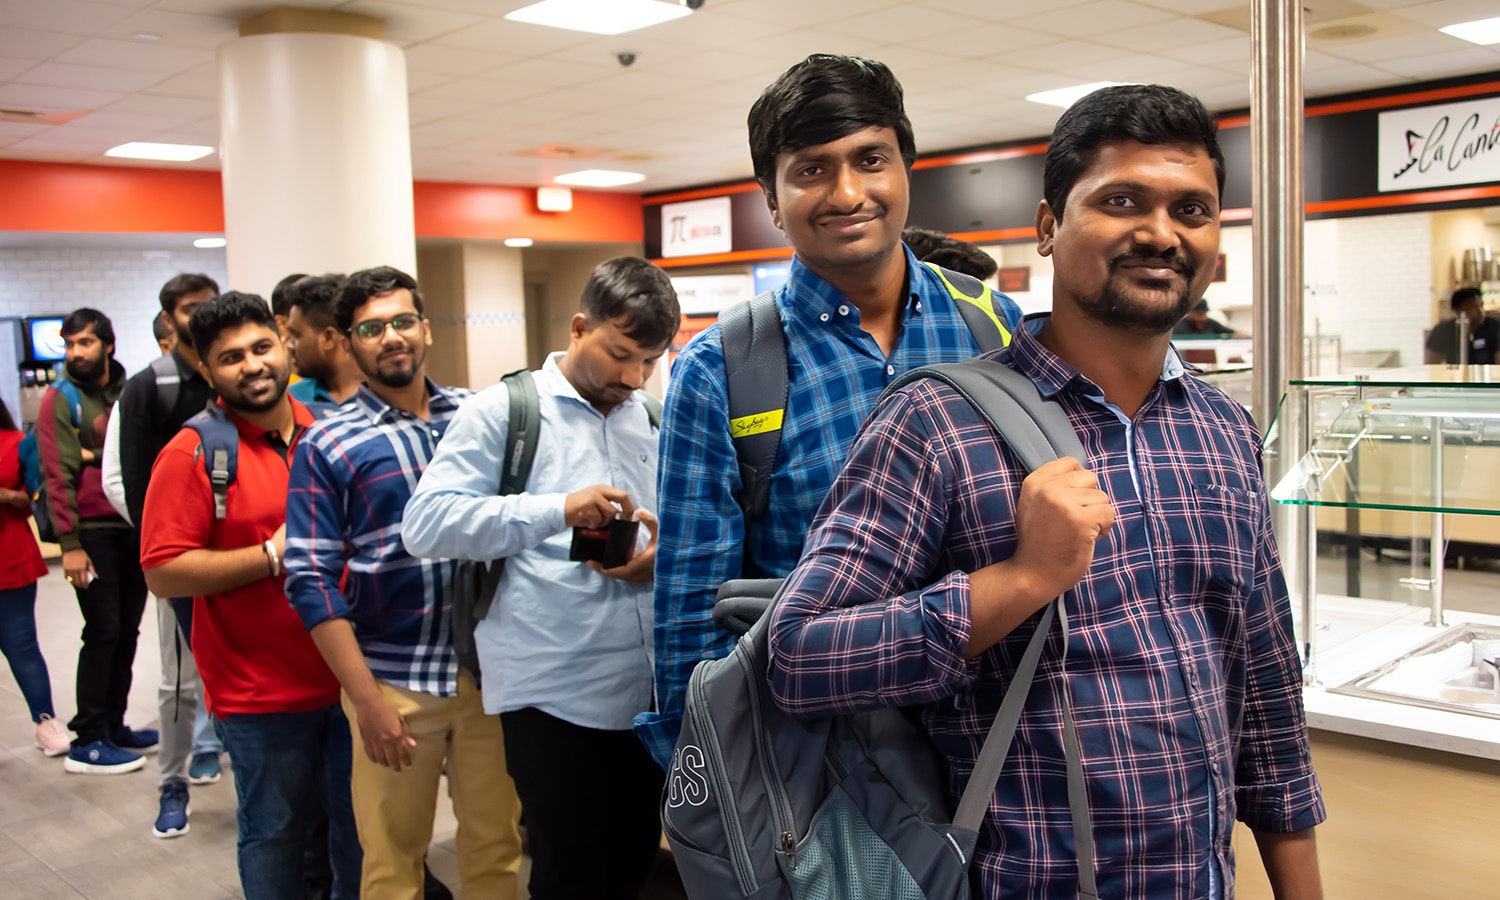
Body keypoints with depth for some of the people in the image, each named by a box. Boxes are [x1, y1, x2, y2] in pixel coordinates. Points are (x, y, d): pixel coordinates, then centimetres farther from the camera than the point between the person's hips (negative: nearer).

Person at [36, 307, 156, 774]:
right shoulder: (60, 400, -4)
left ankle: (113, 725, 22)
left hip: (136, 527, 5)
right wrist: (70, 544, -14)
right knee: (103, 632, -5)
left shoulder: (129, 392, 10)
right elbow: (57, 474, -9)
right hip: (93, 531, -5)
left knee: (127, 630, 9)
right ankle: (87, 743, 5)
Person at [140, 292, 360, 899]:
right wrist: (273, 556, -17)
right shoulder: (192, 453, -9)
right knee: (276, 831, 10)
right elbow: (163, 573, -15)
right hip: (260, 691, -4)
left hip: (346, 674, 5)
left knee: (360, 825, 17)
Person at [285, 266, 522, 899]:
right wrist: (366, 698, -12)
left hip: (486, 669, 3)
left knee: (496, 841, 13)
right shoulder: (327, 446, -3)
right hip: (392, 680, -2)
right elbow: (311, 580, -7)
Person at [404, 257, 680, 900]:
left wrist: (665, 557, -7)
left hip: (649, 686, 5)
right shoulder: (505, 410, -3)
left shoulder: (654, 420, 13)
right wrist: (555, 509, -23)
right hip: (553, 694, -5)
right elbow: (424, 523, -12)